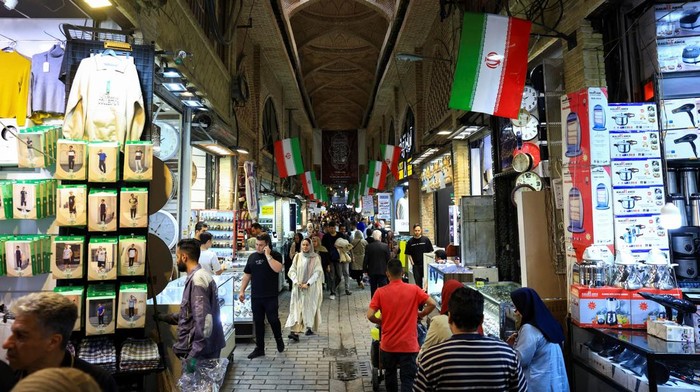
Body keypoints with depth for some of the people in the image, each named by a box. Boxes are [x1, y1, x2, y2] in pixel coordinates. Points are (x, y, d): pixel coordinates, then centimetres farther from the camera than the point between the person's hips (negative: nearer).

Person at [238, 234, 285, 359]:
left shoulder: (275, 255, -5)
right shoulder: (252, 256, 8)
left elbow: (278, 269, -24)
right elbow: (247, 275, 12)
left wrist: (268, 255, -21)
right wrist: (242, 290, 7)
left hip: (271, 296, -4)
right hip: (255, 296, 4)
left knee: (273, 320, 1)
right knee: (258, 322, 10)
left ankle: (279, 339, 29)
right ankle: (259, 348, 20)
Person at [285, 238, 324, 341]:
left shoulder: (315, 258, -5)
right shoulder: (297, 256, 3)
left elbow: (317, 272, -9)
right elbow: (292, 270, 2)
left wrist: (308, 284, -17)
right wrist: (296, 282, -12)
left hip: (311, 287, -2)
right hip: (298, 287, 2)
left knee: (310, 307, 7)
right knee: (297, 307, -6)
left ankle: (310, 328, 26)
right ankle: (295, 332, -12)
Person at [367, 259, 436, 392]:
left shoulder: (380, 292, -8)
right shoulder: (414, 290, -6)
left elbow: (370, 315, -14)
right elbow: (432, 304, -11)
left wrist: (381, 321, 7)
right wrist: (420, 315, 6)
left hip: (388, 344, 1)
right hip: (409, 344, -1)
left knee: (390, 374, 23)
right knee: (408, 379, 5)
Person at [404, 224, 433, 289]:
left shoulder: (426, 239, -1)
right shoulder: (410, 241, 2)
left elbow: (430, 251, 3)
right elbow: (408, 254, 6)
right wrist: (412, 262, -5)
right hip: (416, 265, 1)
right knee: (418, 281, 7)